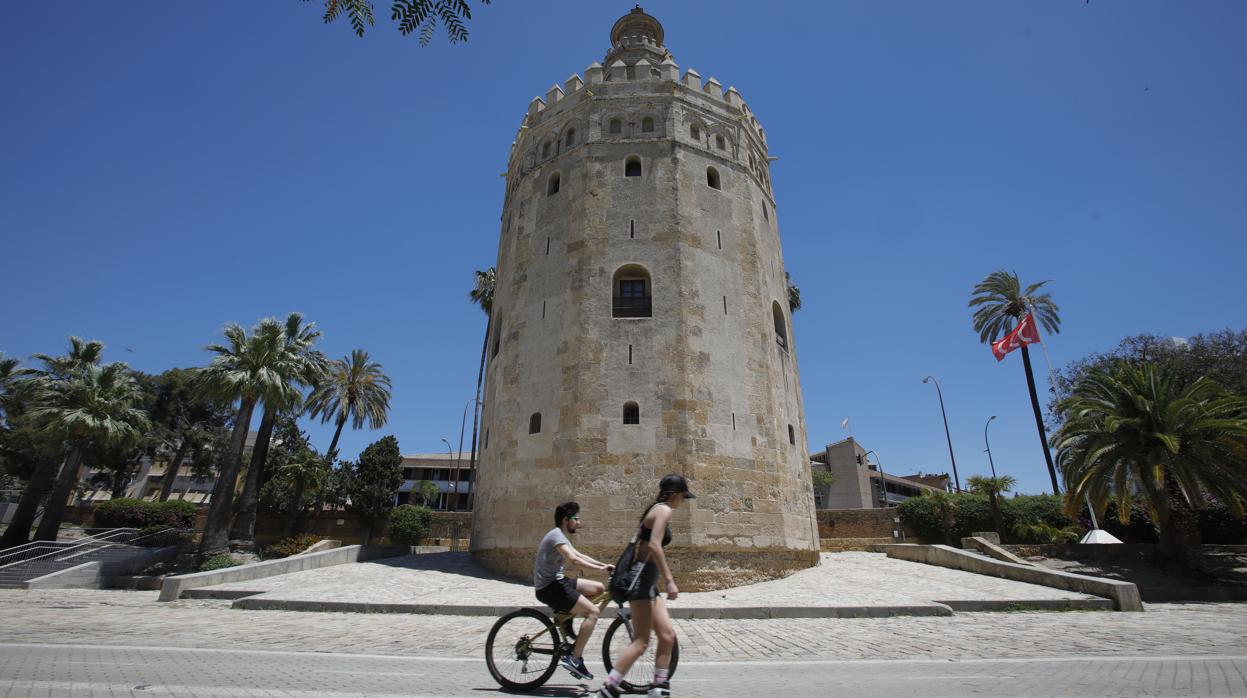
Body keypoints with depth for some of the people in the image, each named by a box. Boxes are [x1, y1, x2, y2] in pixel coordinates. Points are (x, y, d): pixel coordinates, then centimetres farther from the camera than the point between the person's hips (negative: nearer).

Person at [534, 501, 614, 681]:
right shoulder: (556, 535, -16)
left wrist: (605, 565, 7)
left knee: (599, 588, 7)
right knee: (592, 612, -16)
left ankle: (566, 616, 11)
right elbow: (573, 559, -30)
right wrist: (601, 568, -29)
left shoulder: (561, 536, 16)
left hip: (557, 581, 10)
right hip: (549, 588, -10)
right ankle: (574, 658, -11)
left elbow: (580, 555, 16)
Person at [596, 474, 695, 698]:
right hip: (642, 578, -10)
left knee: (667, 635, 10)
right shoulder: (664, 510, -11)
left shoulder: (656, 509, 18)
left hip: (646, 580, 10)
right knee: (641, 642, -7)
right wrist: (669, 580, -23)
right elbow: (654, 545, -24)